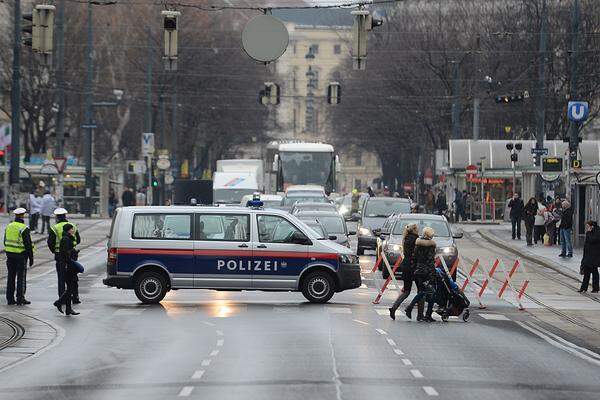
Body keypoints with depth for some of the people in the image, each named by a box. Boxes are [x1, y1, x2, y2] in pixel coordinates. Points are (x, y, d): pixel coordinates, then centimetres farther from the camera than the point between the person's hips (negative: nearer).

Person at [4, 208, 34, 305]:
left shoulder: (8, 227, 7)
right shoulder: (24, 229, -14)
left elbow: (6, 242, 13)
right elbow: (28, 244, -14)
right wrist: (31, 257, -7)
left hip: (10, 254, 6)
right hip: (21, 255, -6)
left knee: (11, 276, 10)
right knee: (21, 277, 0)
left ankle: (10, 298, 11)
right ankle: (20, 299, 0)